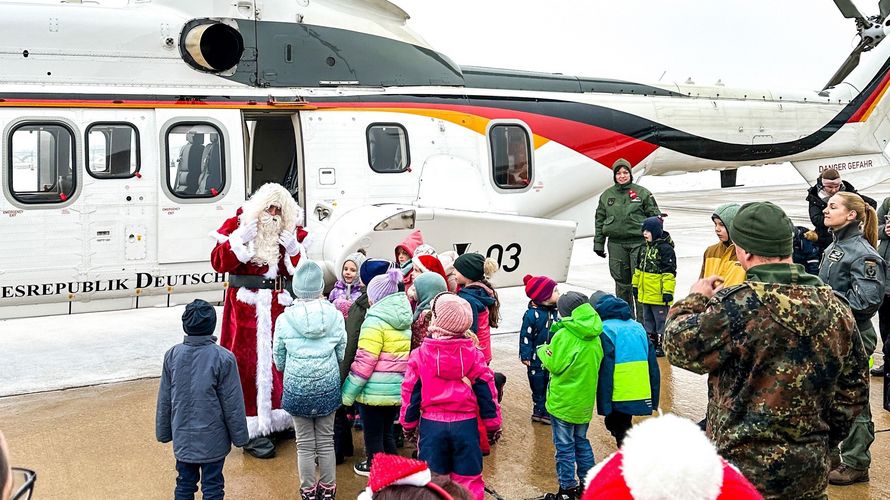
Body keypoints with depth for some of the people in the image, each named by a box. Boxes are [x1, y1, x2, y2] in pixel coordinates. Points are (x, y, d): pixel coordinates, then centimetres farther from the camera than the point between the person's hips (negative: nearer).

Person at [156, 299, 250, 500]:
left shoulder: (172, 355, -5)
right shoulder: (223, 358, -17)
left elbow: (164, 400, 4)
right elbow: (232, 403, -10)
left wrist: (163, 432, 17)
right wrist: (239, 436, 2)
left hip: (182, 438, 4)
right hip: (213, 439, -4)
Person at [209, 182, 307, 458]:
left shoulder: (291, 233, 9)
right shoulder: (238, 225, -1)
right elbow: (218, 262, -8)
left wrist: (293, 249, -10)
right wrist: (239, 240, -19)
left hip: (280, 307, 4)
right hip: (246, 307, -4)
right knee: (249, 364, -3)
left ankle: (277, 419, 24)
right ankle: (253, 431, 2)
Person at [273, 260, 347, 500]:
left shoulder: (284, 319, -11)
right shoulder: (335, 315, -9)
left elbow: (278, 359, 0)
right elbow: (342, 353, 2)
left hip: (297, 388, -1)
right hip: (328, 386, 1)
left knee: (305, 444, 11)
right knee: (326, 441, 13)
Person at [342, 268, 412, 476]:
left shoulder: (375, 321, -16)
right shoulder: (403, 319, 8)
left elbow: (364, 362, -18)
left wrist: (349, 392, -12)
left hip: (375, 391, -7)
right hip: (398, 389, 7)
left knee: (373, 434, 11)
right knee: (387, 431, 21)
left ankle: (374, 468, 25)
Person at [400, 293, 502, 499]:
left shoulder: (420, 355, -9)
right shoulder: (474, 354, -6)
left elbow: (411, 393, -1)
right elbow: (486, 392, -1)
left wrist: (408, 424, 13)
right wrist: (493, 424, 10)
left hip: (431, 425, 0)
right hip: (466, 424, 1)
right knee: (468, 479, 11)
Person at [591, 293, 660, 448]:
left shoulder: (606, 330, -8)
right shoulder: (638, 327, 12)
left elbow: (605, 370, -13)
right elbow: (653, 365, 11)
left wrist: (604, 405, -10)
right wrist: (654, 399, 16)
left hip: (619, 398, -6)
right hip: (643, 397, 6)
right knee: (623, 427, 21)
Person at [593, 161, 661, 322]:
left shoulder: (643, 193, 3)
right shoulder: (607, 195, 11)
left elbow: (655, 216, 4)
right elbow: (600, 220, 15)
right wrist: (598, 244, 11)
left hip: (639, 243, -3)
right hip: (616, 244, 3)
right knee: (622, 282, 7)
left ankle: (642, 320, 1)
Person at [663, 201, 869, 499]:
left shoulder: (737, 306, -22)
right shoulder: (836, 307, 0)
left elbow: (679, 346, -10)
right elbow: (853, 391, 9)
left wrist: (694, 300, 7)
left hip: (745, 473, -5)